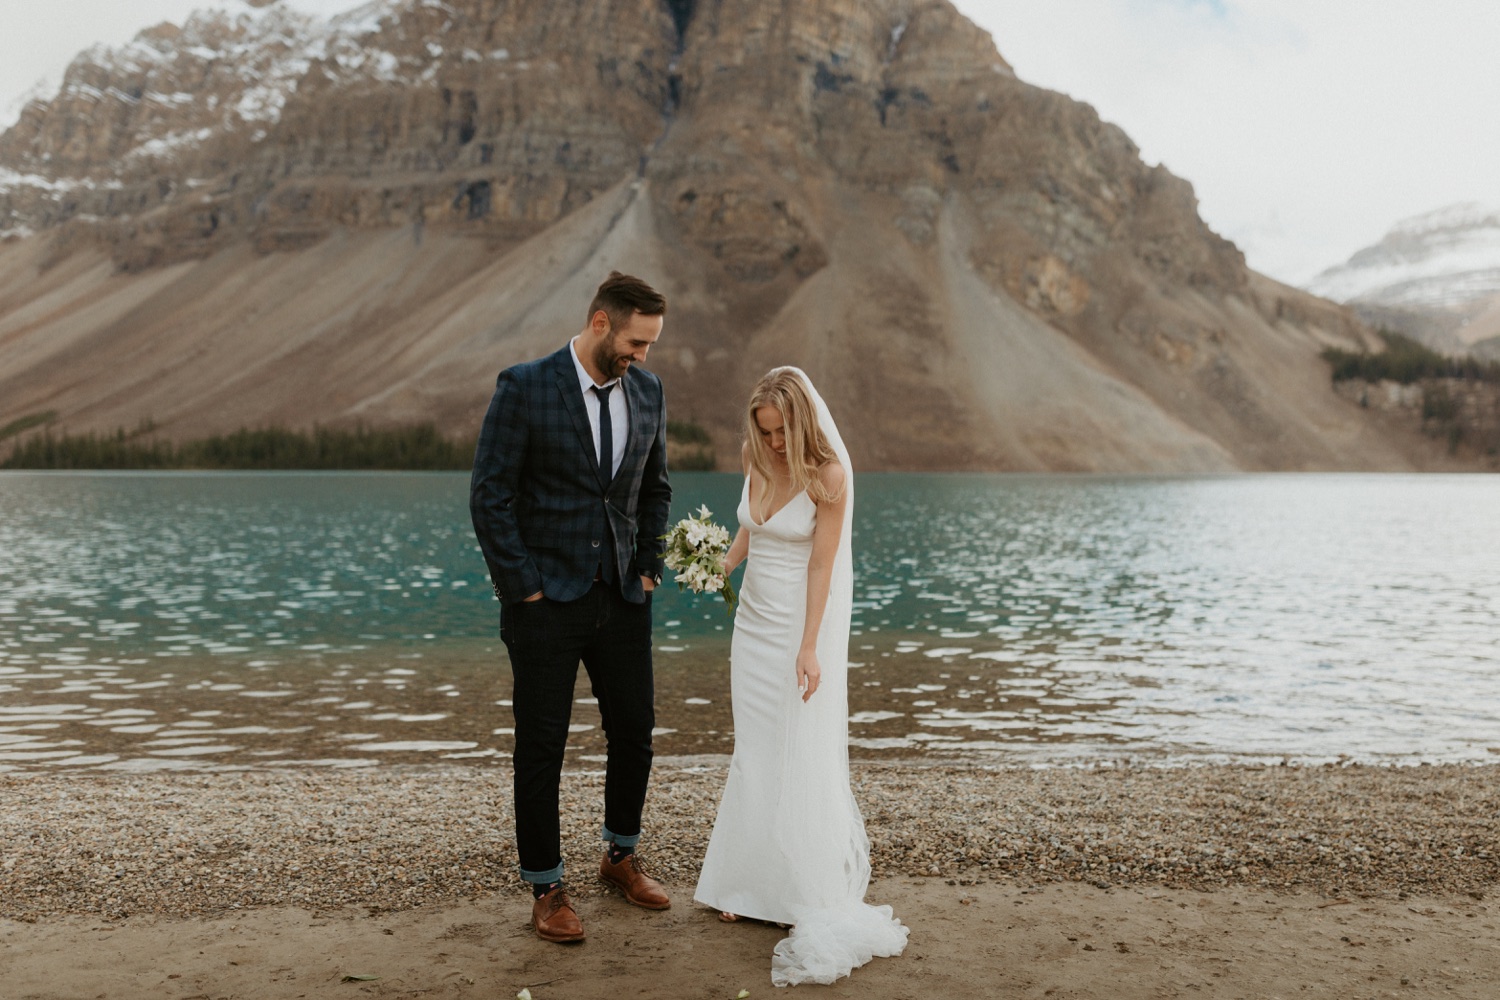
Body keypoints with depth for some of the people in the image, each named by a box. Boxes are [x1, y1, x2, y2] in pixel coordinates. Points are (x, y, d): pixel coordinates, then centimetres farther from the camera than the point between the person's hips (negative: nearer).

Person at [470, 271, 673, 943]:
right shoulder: (524, 387, -11)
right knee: (541, 747, 4)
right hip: (547, 603, -5)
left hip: (623, 600, 5)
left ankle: (621, 857, 36)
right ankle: (546, 889, 20)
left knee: (634, 733, 13)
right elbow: (489, 496, -11)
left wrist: (648, 567, 9)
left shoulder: (647, 390, 5)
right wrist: (524, 587, -12)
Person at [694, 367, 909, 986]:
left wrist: (809, 648, -20)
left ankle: (815, 895, 8)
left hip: (804, 624, -6)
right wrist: (717, 569, -2)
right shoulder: (759, 463, 2)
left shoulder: (828, 475, -16)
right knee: (753, 753, 9)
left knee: (804, 755, -3)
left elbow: (821, 567, -17)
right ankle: (754, 885, 19)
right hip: (754, 621, 6)